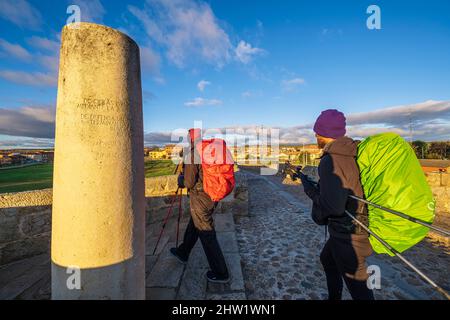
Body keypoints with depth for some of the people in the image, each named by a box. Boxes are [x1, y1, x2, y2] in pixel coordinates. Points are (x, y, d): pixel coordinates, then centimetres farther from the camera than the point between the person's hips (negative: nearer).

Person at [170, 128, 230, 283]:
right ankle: (183, 252, 48)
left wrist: (180, 179, 1)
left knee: (207, 235, 5)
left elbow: (189, 182, -19)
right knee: (193, 225, 25)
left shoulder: (192, 155, -19)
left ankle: (221, 273, 18)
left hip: (200, 198, -8)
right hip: (212, 196, 8)